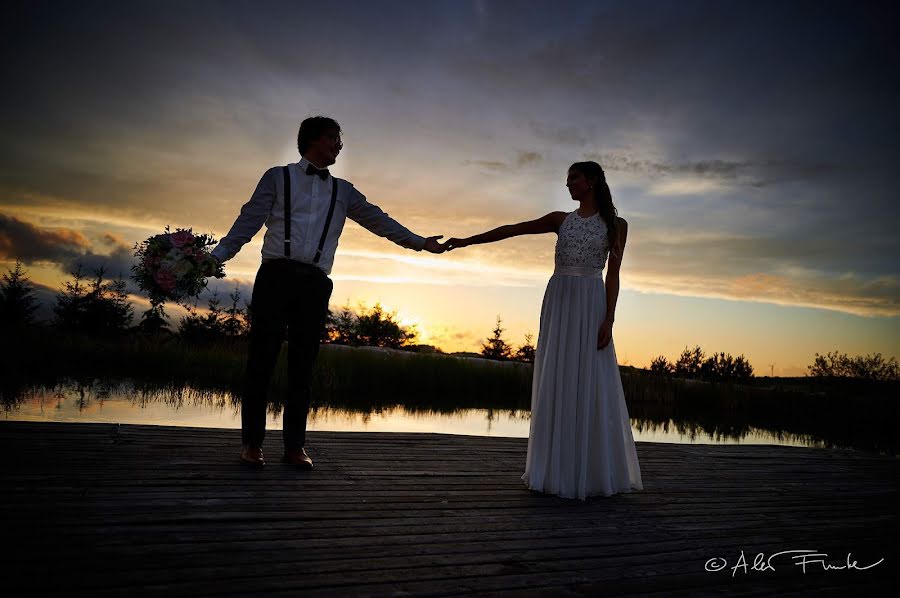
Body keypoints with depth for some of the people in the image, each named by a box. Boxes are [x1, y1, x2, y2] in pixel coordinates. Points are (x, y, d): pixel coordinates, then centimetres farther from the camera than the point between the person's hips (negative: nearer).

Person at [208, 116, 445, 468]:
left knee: (303, 364, 2)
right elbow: (249, 220, 5)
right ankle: (251, 442, 7)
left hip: (316, 283, 3)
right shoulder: (278, 177, 11)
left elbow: (377, 220, 17)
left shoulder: (342, 191, 20)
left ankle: (295, 446, 8)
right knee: (262, 357, -2)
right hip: (276, 276, -2)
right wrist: (216, 257, -6)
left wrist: (419, 242, 10)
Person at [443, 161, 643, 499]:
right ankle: (557, 470, 7)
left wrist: (609, 319, -10)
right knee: (555, 383, 1)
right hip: (558, 302, 3)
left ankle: (592, 472, 4)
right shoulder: (560, 220, 12)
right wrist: (467, 241, 4)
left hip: (590, 305, -3)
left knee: (590, 384, -5)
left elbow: (613, 275, 0)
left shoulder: (615, 225, 6)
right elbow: (511, 230, 9)